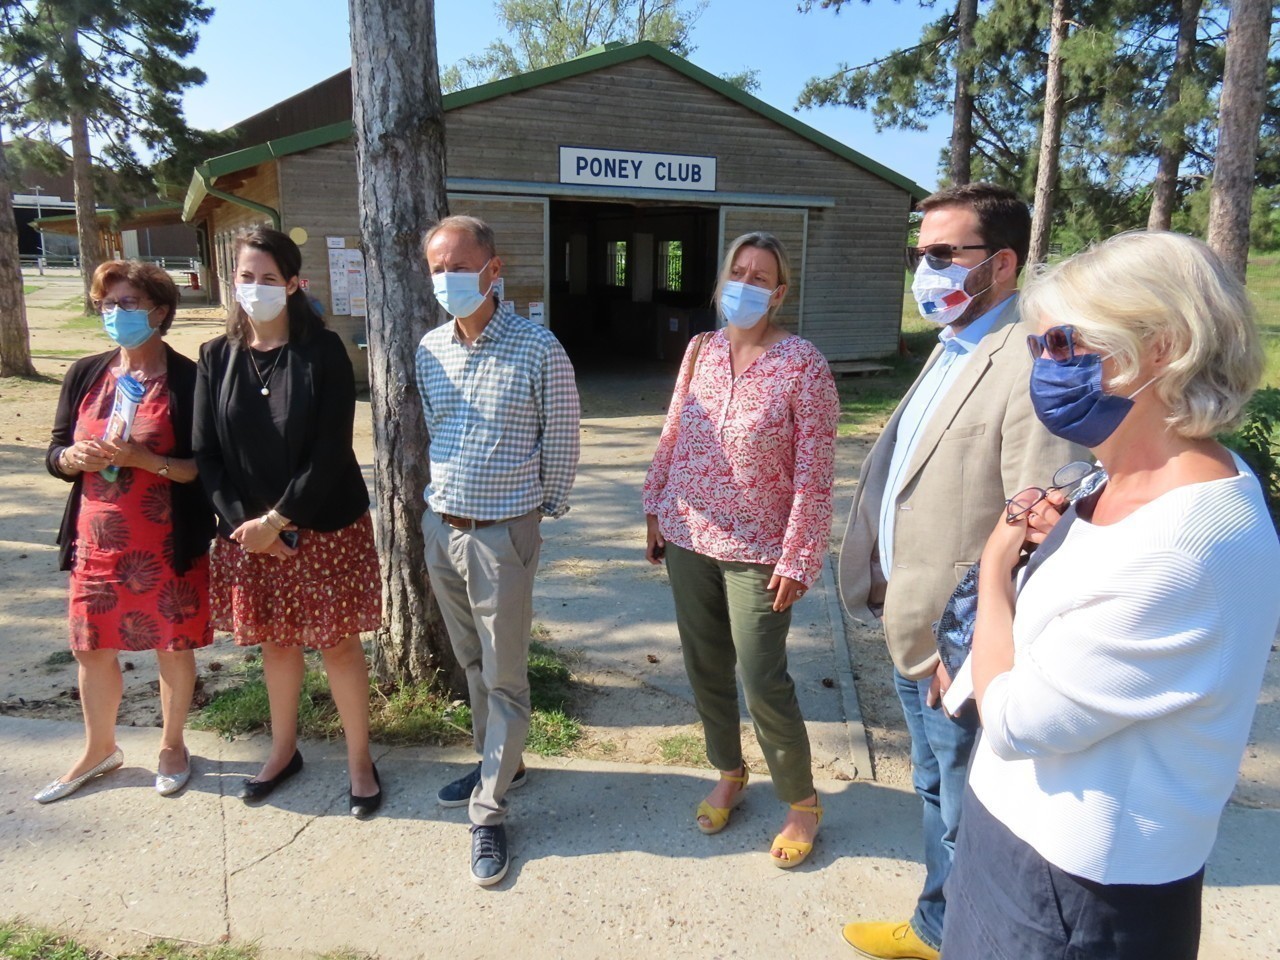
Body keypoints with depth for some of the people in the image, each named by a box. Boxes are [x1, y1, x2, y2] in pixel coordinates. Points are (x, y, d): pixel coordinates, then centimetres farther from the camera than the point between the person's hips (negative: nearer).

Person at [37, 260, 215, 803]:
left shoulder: (188, 381, -9)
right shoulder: (85, 375, 5)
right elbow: (55, 454, 9)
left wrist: (143, 459, -25)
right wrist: (74, 457, -13)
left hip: (168, 545, -4)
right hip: (97, 540, 5)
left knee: (173, 647, 8)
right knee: (91, 647, 15)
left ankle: (172, 745, 31)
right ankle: (99, 749, 37)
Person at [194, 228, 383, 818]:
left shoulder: (322, 351, -9)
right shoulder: (217, 357, 3)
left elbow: (331, 450, -14)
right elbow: (205, 452, 1)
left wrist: (277, 520, -15)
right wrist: (244, 523, -11)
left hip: (325, 526, -4)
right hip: (247, 531, 4)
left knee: (338, 643, 5)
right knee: (274, 641, 17)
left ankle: (359, 759, 22)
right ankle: (284, 749, 37)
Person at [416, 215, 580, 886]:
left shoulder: (537, 350, -13)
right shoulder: (430, 350, 4)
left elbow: (560, 443, -6)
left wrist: (538, 509, 2)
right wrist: (445, 501, 16)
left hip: (502, 534, -6)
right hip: (439, 527, 6)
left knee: (504, 676, 3)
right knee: (472, 663, 19)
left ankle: (489, 812, 15)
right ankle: (498, 763, 39)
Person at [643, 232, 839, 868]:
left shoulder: (802, 364, -12)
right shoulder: (700, 350, 4)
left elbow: (814, 475, -13)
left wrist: (798, 559, -14)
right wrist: (656, 511, 9)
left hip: (756, 552, -5)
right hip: (688, 540, 5)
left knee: (763, 684, 0)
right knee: (705, 670, 16)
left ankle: (802, 803, 25)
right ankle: (729, 775, 40)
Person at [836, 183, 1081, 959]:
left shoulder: (1029, 364, -21)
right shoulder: (951, 350, 11)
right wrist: (888, 584, 11)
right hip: (912, 635, 9)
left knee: (968, 821, 11)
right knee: (937, 799, 25)